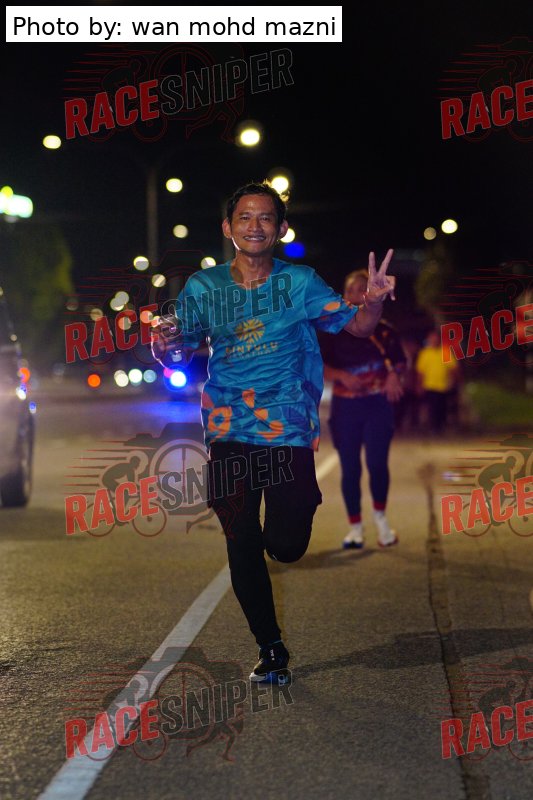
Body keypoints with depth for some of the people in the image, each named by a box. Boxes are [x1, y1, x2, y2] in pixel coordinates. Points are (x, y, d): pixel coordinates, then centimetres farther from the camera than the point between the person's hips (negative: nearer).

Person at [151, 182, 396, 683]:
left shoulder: (300, 282, 0)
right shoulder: (202, 288, 3)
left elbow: (356, 326, -2)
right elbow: (177, 353, 7)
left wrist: (374, 301, -24)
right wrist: (163, 345, -17)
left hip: (288, 430, -1)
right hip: (229, 431, 1)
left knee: (286, 547, -6)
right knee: (242, 546, 1)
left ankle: (299, 504, 32)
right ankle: (270, 650, 18)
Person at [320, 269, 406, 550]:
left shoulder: (383, 330, 5)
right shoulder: (333, 331, 4)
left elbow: (399, 360, 10)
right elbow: (320, 366, 2)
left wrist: (394, 374, -13)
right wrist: (342, 376, -17)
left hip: (378, 404, -1)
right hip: (345, 405, 1)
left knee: (377, 462, -13)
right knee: (350, 468, 2)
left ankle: (380, 517, 11)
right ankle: (355, 527, 13)